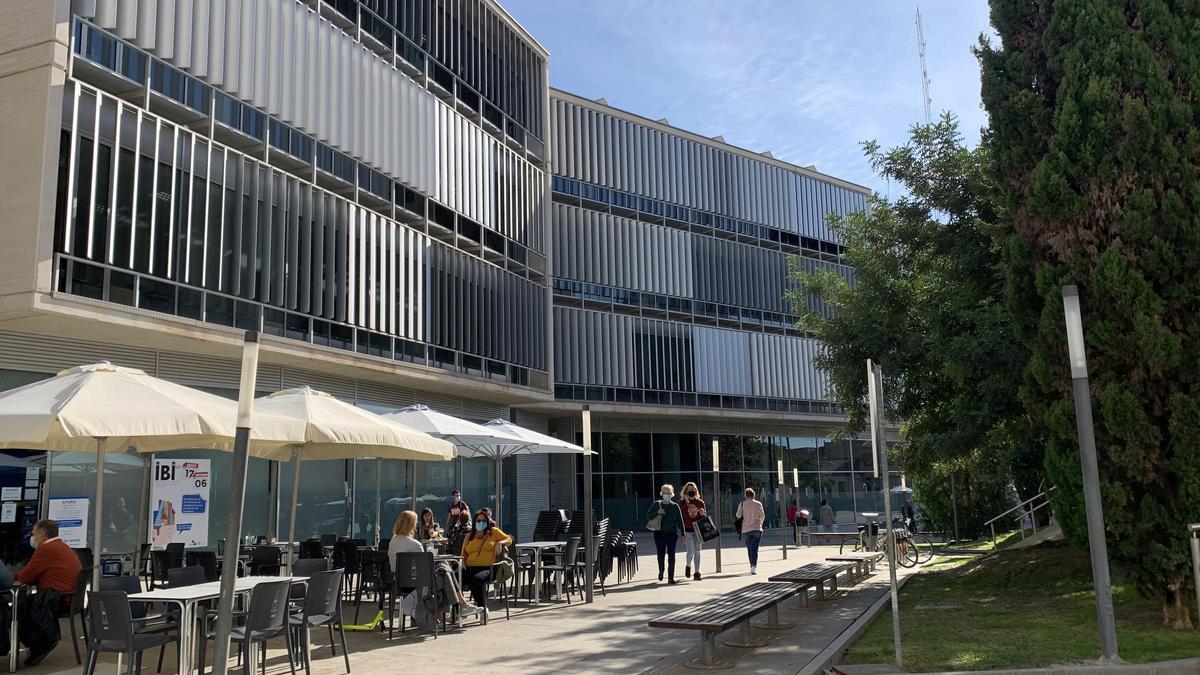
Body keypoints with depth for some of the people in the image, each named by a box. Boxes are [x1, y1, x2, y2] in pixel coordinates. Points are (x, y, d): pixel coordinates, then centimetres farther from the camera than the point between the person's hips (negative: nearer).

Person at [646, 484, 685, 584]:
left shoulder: (675, 506, 2)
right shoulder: (656, 504, 1)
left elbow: (680, 521, 4)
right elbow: (648, 516, 2)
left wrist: (682, 534, 0)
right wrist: (657, 512, -15)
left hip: (672, 534, 0)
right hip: (660, 534, 0)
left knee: (671, 555, -2)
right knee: (661, 554, -3)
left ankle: (671, 578, 5)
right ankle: (661, 570, 28)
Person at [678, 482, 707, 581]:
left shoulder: (700, 502, 5)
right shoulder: (682, 502, -2)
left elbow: (705, 517, 8)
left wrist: (703, 513, -11)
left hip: (698, 530, 3)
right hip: (687, 531, -2)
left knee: (697, 552, 6)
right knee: (691, 551, -9)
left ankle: (697, 573, 13)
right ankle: (687, 566, 21)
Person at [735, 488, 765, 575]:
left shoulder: (742, 504, -2)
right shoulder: (758, 504, 0)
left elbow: (738, 515, -2)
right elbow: (762, 516, 6)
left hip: (745, 529, 1)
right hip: (757, 529, -1)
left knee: (749, 548, 13)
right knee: (754, 548, -4)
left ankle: (752, 566, 19)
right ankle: (754, 566, -18)